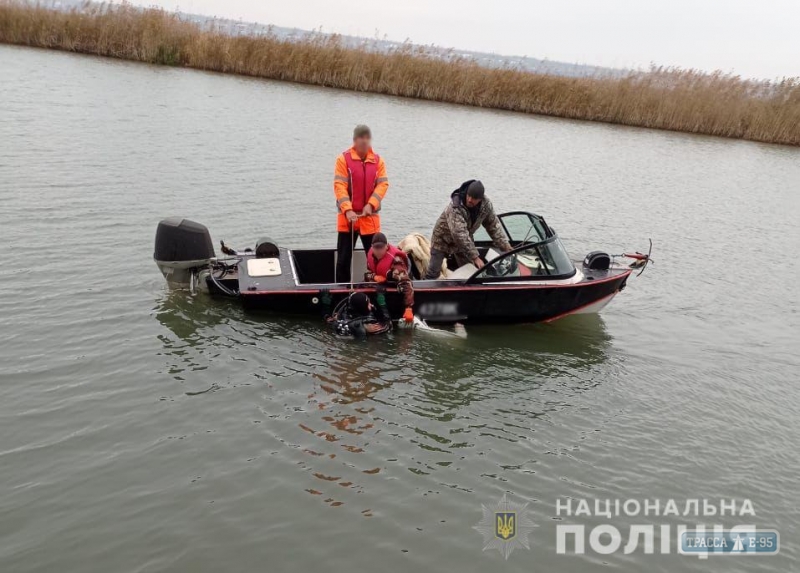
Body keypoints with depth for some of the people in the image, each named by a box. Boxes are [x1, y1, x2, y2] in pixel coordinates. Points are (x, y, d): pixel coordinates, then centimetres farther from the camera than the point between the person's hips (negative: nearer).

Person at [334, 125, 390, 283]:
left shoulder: (378, 160, 6)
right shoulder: (343, 159, -3)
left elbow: (383, 184, -1)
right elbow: (339, 185, -10)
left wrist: (371, 204, -17)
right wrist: (347, 210, -23)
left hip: (370, 217, 2)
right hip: (348, 217, -2)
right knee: (343, 258, 3)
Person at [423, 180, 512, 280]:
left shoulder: (486, 204, -19)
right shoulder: (455, 207, -38)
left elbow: (494, 226, -7)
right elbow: (459, 234, -42)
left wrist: (506, 247, -12)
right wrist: (475, 257, -43)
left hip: (465, 240, 5)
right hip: (443, 239, -5)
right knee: (433, 272, -5)